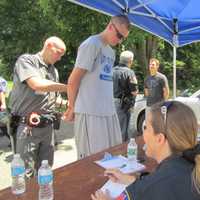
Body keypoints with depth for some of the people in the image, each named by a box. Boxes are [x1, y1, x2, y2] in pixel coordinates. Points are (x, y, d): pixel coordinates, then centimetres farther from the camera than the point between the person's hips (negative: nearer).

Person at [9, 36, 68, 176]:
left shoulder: (54, 71, 15)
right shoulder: (26, 60, -6)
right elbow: (37, 84, -22)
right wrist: (68, 88, -18)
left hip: (48, 126, 7)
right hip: (28, 126, -6)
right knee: (27, 173, -1)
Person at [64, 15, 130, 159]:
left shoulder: (111, 52, 18)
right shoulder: (92, 44, -8)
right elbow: (73, 81, -8)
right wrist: (72, 108, 2)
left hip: (109, 112, 8)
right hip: (90, 113, -8)